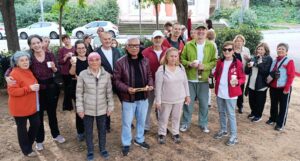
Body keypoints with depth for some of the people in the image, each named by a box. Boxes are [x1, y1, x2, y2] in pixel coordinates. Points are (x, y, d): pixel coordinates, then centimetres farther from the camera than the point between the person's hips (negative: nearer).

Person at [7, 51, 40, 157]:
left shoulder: (28, 71, 9)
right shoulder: (14, 74, -18)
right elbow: (12, 91, -25)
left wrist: (35, 87, 9)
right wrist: (29, 88, -29)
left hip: (32, 105, 8)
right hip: (20, 107, -8)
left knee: (36, 124, 13)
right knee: (22, 128, 8)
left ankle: (29, 144, 35)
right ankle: (26, 149, 24)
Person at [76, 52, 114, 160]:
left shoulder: (106, 75, -4)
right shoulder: (82, 74, -10)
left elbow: (109, 92, 2)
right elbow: (79, 93, -5)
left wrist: (110, 106, 3)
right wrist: (80, 108, -6)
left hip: (102, 109, 2)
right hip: (87, 109, -1)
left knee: (102, 130, 16)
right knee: (88, 131, 13)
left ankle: (102, 149, 37)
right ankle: (90, 151, 33)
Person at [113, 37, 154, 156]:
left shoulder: (145, 61, 2)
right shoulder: (120, 62, -11)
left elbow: (149, 75, 11)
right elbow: (116, 80, -8)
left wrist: (150, 84, -10)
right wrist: (127, 88, -23)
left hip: (143, 97, 4)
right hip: (128, 98, -4)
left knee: (141, 120, 19)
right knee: (127, 122, 9)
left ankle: (139, 139, 40)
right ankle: (126, 144, 28)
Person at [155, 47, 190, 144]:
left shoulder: (181, 67, -1)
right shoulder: (161, 69, -15)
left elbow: (185, 82, 8)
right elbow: (158, 86, -13)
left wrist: (187, 95, 8)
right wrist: (158, 100, -13)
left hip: (179, 98, 4)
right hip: (166, 100, -3)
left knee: (176, 117, 17)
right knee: (163, 118, 11)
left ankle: (175, 133, 35)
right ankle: (162, 134, 31)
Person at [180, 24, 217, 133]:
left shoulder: (211, 46, 1)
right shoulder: (188, 45, 0)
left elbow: (214, 61, 1)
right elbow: (182, 59, 3)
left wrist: (205, 66, -16)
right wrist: (189, 64, -16)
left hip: (204, 79, 1)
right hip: (190, 79, 0)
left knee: (204, 103, 11)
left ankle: (203, 124, 28)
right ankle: (185, 123, 25)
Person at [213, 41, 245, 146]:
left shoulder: (237, 63, -10)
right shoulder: (220, 62, 5)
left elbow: (242, 78, -6)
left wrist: (237, 82, -26)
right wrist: (217, 82, 2)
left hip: (231, 93, -5)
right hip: (219, 92, 5)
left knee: (231, 114, 1)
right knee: (221, 112, 18)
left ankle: (234, 136, 12)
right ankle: (223, 130, 35)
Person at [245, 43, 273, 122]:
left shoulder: (268, 59, -6)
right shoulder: (254, 58, 8)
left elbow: (265, 71, -17)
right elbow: (247, 71, 9)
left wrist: (259, 63, -21)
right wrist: (248, 66, -12)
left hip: (261, 85, -5)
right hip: (251, 84, 5)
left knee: (259, 101, 9)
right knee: (251, 100, 16)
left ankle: (258, 115, 27)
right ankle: (253, 112, 38)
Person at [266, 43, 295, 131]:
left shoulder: (289, 61, -10)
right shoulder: (274, 61, 8)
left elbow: (291, 76, -13)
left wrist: (287, 88, -16)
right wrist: (269, 78, 7)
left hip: (284, 88, -6)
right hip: (273, 87, 6)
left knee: (283, 106, 5)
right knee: (273, 104, 17)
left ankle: (280, 124, 15)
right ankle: (272, 119, 34)